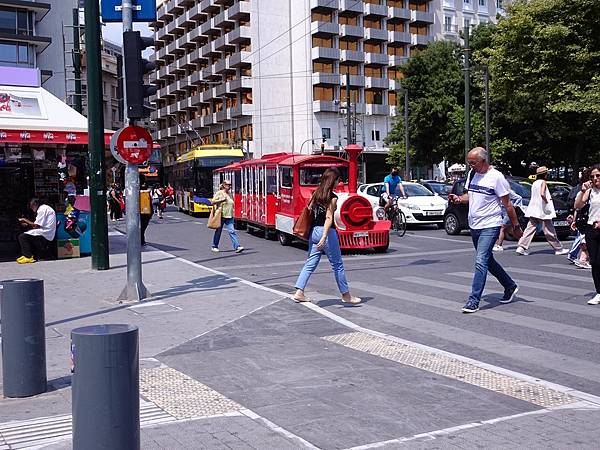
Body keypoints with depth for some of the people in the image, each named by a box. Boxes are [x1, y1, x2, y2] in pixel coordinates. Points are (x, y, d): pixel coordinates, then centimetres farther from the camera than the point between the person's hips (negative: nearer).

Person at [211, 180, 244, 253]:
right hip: (221, 216, -4)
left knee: (232, 231, -5)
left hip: (229, 217, 5)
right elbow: (212, 202, -10)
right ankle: (214, 247, 20)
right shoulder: (219, 193, -4)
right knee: (218, 231, 7)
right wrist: (221, 200, -19)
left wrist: (232, 215, 18)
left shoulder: (229, 194, 14)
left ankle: (237, 247, -12)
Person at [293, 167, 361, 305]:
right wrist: (324, 237, -24)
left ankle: (299, 292, 3)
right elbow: (328, 218, -19)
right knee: (337, 265, 5)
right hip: (326, 231, -7)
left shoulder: (316, 193, 9)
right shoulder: (332, 197, -11)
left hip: (313, 231, 7)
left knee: (310, 263, 10)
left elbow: (309, 210, 12)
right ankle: (346, 295, 16)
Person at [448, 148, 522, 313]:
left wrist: (516, 226, -5)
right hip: (474, 225, 8)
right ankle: (510, 286, 37)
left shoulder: (496, 177, -13)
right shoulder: (472, 174, 7)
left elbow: (508, 204, -9)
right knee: (488, 261, 18)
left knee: (481, 261, -15)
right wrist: (459, 198, -1)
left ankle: (474, 300, -14)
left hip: (490, 226, -8)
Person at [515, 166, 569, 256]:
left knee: (530, 229, 2)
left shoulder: (534, 183, 14)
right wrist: (547, 201, -12)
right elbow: (542, 194, -25)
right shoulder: (543, 182, -9)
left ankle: (521, 247, -9)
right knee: (549, 231, 1)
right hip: (543, 210, -7)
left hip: (534, 210, 7)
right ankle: (558, 249, 12)